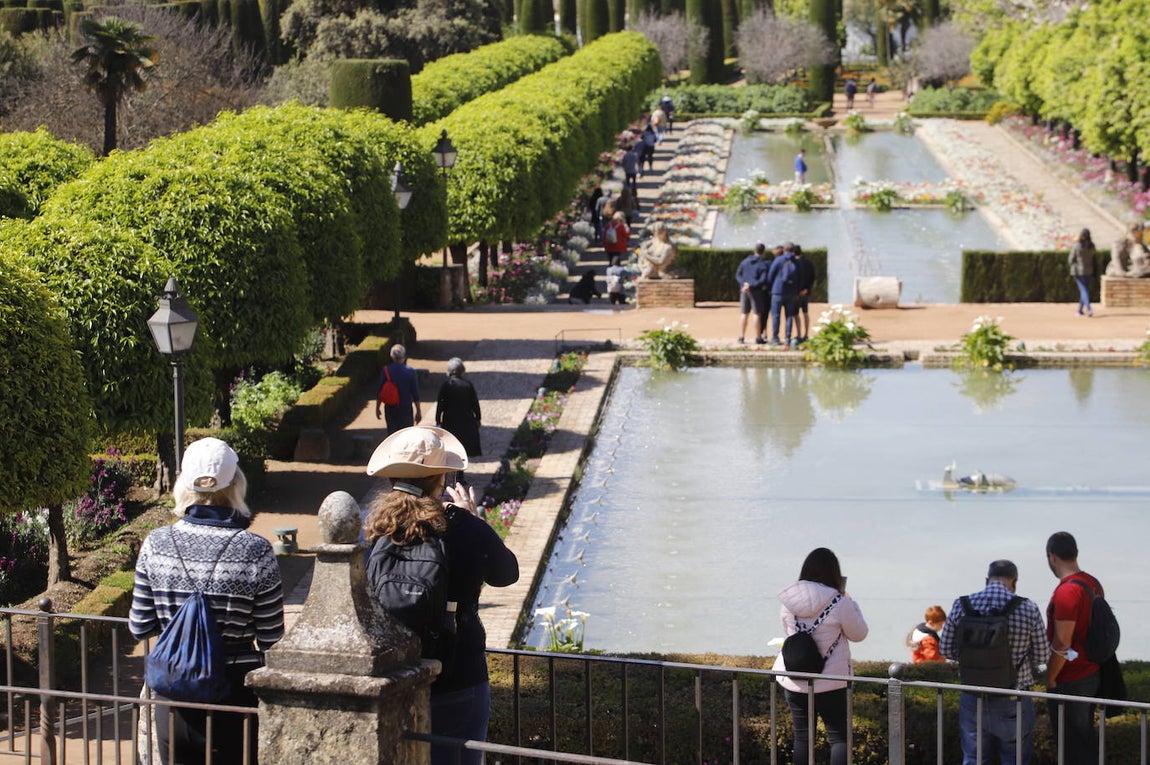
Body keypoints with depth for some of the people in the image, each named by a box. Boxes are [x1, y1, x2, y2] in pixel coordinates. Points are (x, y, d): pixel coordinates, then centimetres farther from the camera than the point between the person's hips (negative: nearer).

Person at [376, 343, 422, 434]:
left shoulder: (386, 371, -7)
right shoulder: (410, 372, -8)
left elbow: (380, 392, -1)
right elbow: (415, 393, -4)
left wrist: (377, 408, 12)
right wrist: (418, 411, 5)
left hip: (390, 408, 1)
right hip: (406, 408, -1)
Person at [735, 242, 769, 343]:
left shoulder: (745, 261, 7)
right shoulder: (763, 264, -9)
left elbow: (738, 275, 3)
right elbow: (763, 280, -17)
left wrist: (744, 283, -10)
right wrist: (751, 286, -16)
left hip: (744, 290, 5)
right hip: (756, 291, -5)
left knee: (744, 313, 10)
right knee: (757, 314, 1)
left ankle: (741, 337, 8)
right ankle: (758, 338, 4)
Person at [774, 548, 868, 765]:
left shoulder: (789, 602, -4)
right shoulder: (840, 603, -16)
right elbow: (858, 634, -2)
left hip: (795, 681, 4)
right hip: (831, 682, -4)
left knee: (802, 737, 11)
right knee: (838, 737, 4)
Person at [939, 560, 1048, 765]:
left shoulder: (961, 606, -6)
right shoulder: (1028, 609, -13)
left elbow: (946, 649, 3)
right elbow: (1040, 656, -4)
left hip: (973, 700, 2)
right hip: (1012, 702, -2)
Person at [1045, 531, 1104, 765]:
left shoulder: (1066, 592, -23)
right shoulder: (1093, 583, 5)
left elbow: (1061, 644, -23)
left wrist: (1050, 679, -11)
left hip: (1070, 682, -9)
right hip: (1092, 673, 9)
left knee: (1071, 744, -1)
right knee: (1085, 739, 18)